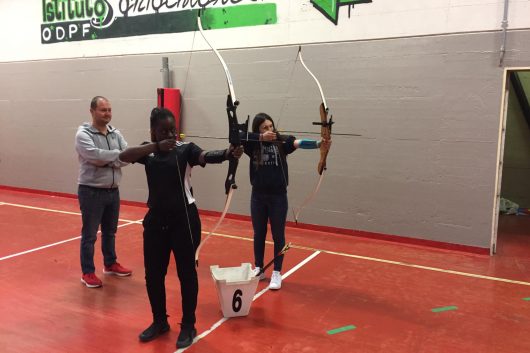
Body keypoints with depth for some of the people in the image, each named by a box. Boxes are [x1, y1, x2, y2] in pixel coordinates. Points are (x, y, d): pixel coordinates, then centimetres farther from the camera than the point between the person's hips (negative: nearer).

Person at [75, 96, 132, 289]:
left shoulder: (116, 133, 6)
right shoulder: (83, 134, -12)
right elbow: (94, 155, -28)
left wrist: (106, 162, -18)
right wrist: (117, 154, -17)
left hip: (113, 191, 6)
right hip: (91, 191, -6)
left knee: (110, 231, 19)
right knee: (89, 234, 4)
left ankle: (110, 264, 36)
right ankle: (87, 272, 16)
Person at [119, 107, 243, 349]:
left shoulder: (186, 149, -7)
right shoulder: (149, 150, 3)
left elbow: (207, 156, -26)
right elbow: (124, 156, -14)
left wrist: (228, 153, -47)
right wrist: (157, 146, -26)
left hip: (184, 219, -4)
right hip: (155, 219, 4)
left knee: (186, 272, 6)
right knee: (153, 273, 13)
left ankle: (188, 326, 23)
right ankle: (160, 321, 35)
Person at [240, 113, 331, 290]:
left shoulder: (282, 141, -7)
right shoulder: (253, 144, -1)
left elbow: (300, 143, -23)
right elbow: (237, 136, -16)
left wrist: (319, 143, -41)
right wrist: (261, 137, -25)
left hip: (278, 196, -2)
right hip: (258, 196, 2)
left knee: (278, 235, 7)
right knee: (258, 234, 14)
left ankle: (276, 273, 20)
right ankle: (259, 269, 30)